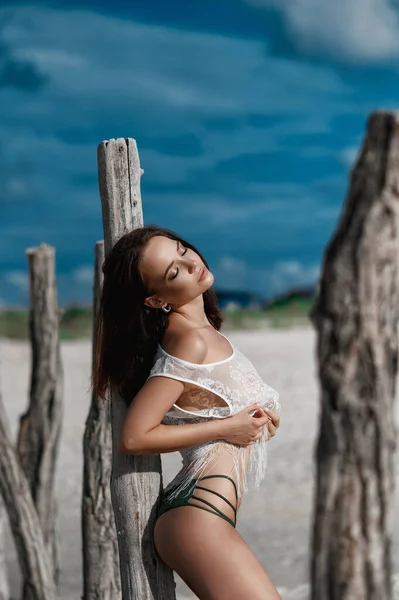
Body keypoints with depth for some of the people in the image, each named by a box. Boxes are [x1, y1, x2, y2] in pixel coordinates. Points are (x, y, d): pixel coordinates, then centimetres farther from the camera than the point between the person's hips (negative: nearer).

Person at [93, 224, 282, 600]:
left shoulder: (203, 330, 12)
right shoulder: (191, 341, -15)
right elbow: (133, 437, -18)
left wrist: (258, 414, 10)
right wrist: (227, 428, -13)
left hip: (202, 517, 10)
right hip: (199, 517, -9)